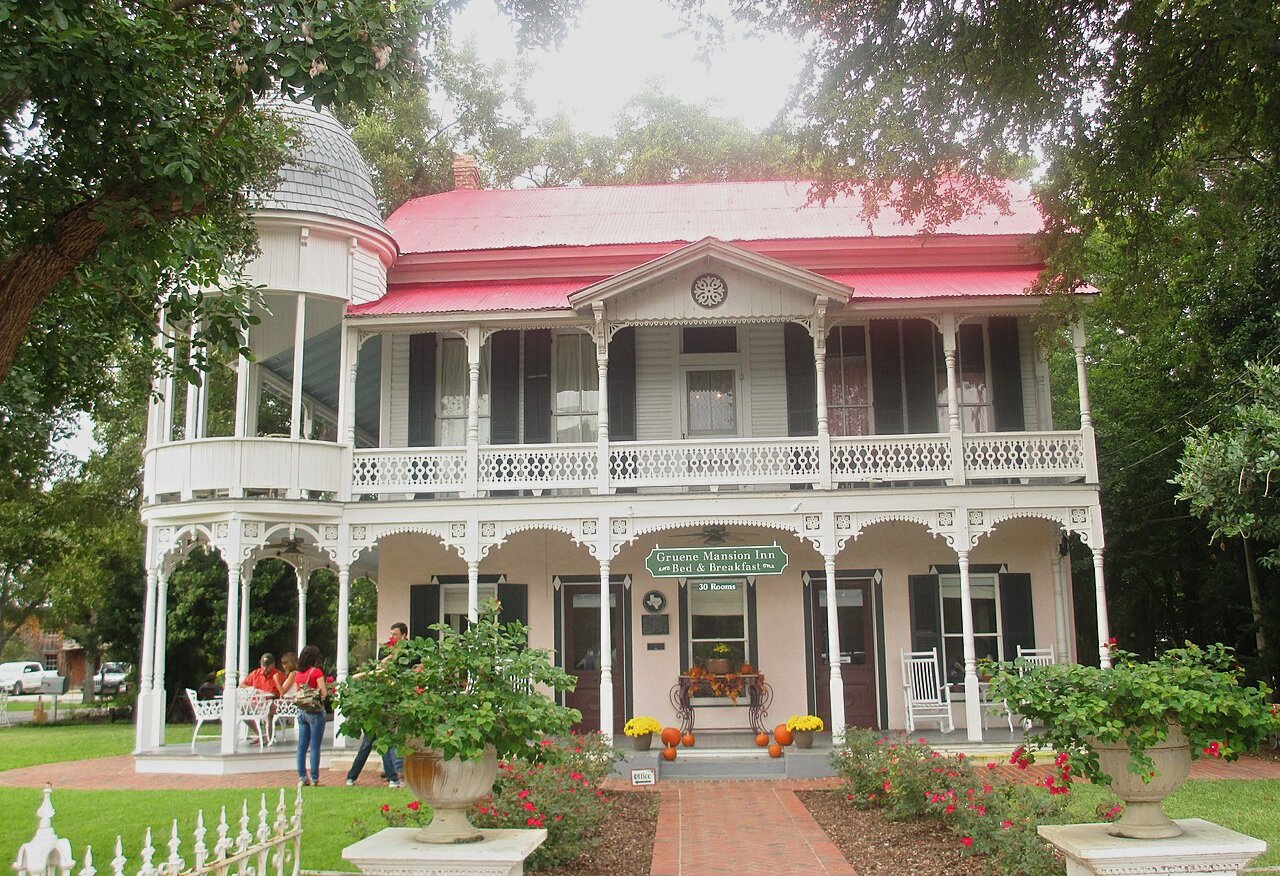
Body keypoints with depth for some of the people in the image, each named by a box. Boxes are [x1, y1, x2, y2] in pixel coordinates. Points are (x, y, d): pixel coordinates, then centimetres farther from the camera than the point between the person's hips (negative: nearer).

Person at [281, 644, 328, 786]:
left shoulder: (298, 674, 7)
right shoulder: (317, 672, -11)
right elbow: (324, 693, -16)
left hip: (301, 711, 6)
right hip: (315, 712, -6)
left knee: (302, 746, 9)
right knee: (315, 746, -1)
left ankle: (302, 777, 13)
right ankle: (314, 779, 0)